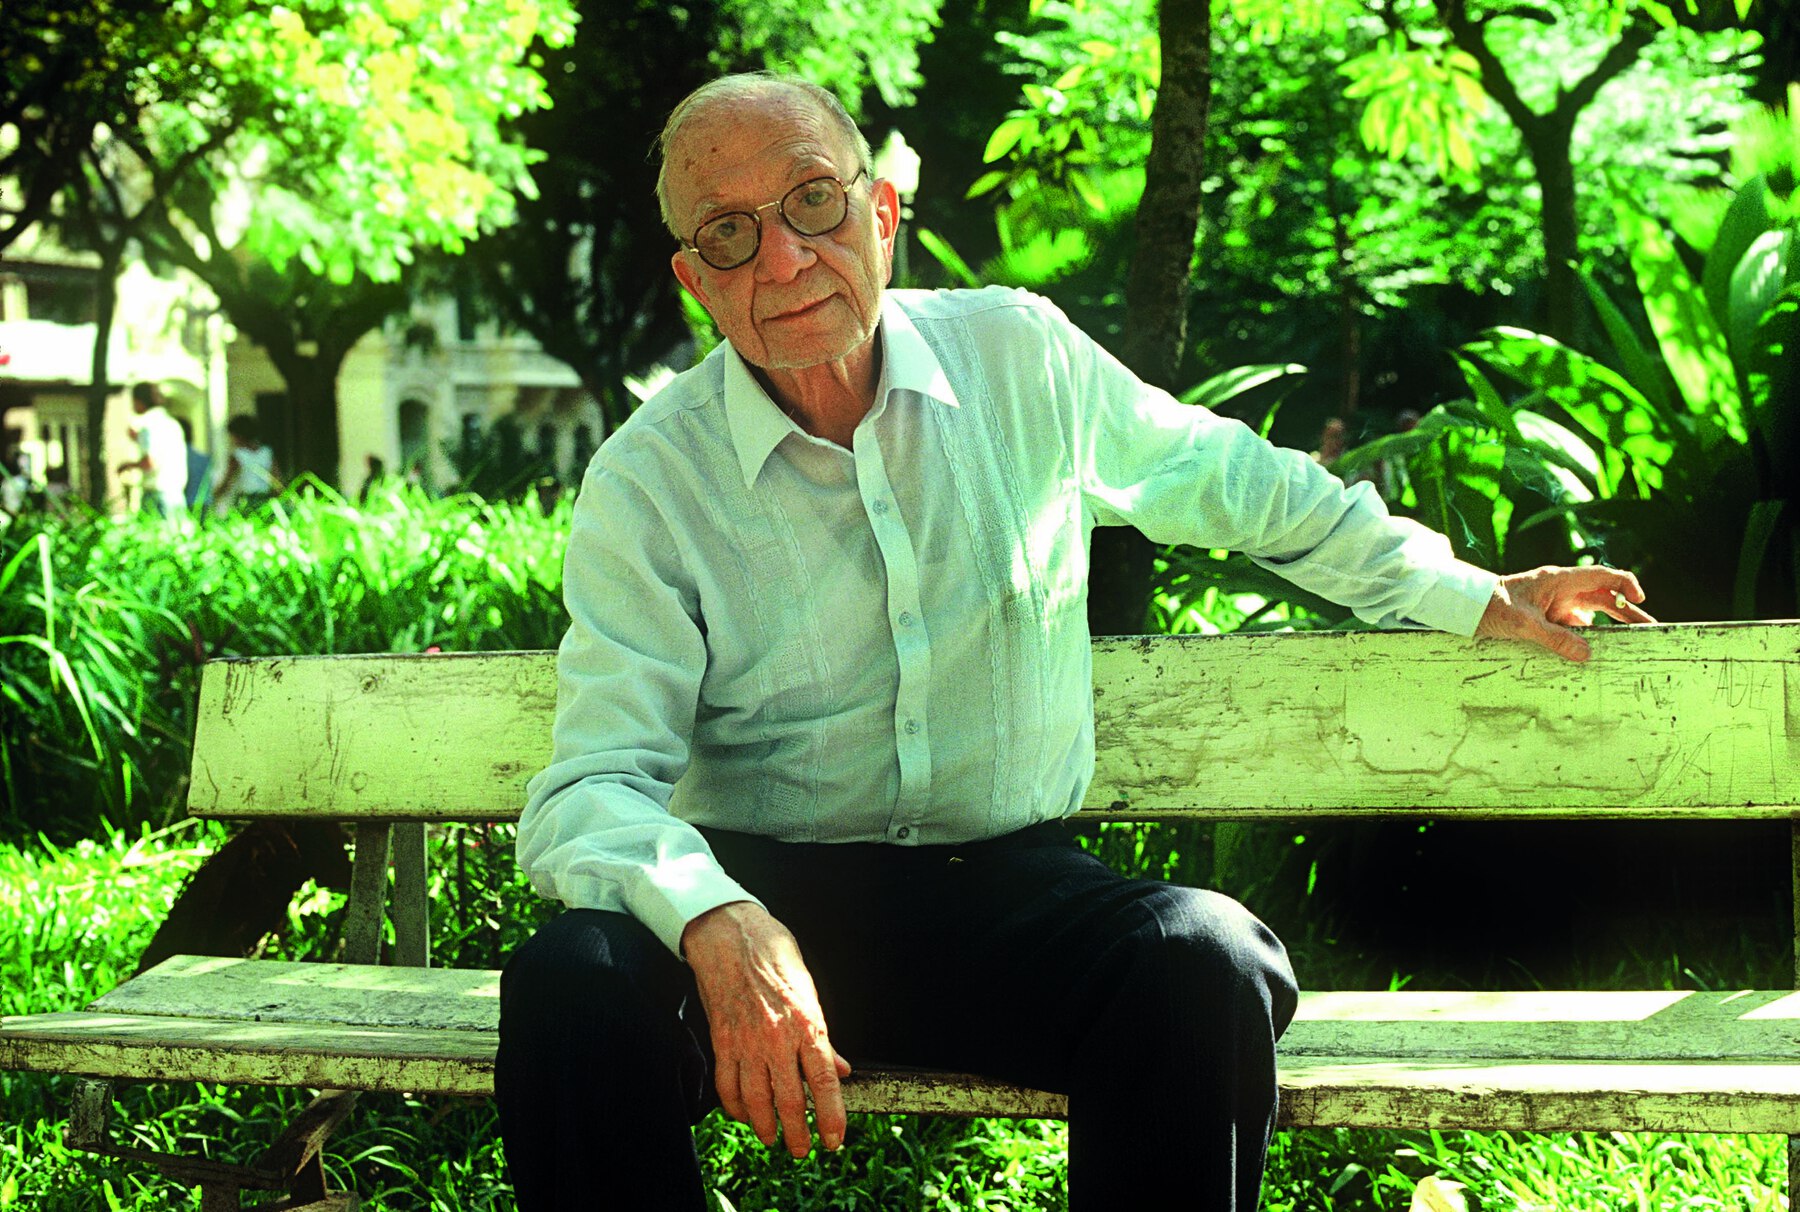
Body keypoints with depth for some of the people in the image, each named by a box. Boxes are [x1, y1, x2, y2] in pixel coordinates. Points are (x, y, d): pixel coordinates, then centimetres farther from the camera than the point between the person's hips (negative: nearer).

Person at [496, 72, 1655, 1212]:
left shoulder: (1022, 356, 3)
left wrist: (1464, 595, 22)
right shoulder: (647, 483, -6)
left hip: (1009, 881, 2)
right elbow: (594, 787, -14)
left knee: (1208, 961, -31)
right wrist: (718, 923, -36)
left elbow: (1231, 479, 20)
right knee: (575, 982, -33)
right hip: (768, 896, -1)